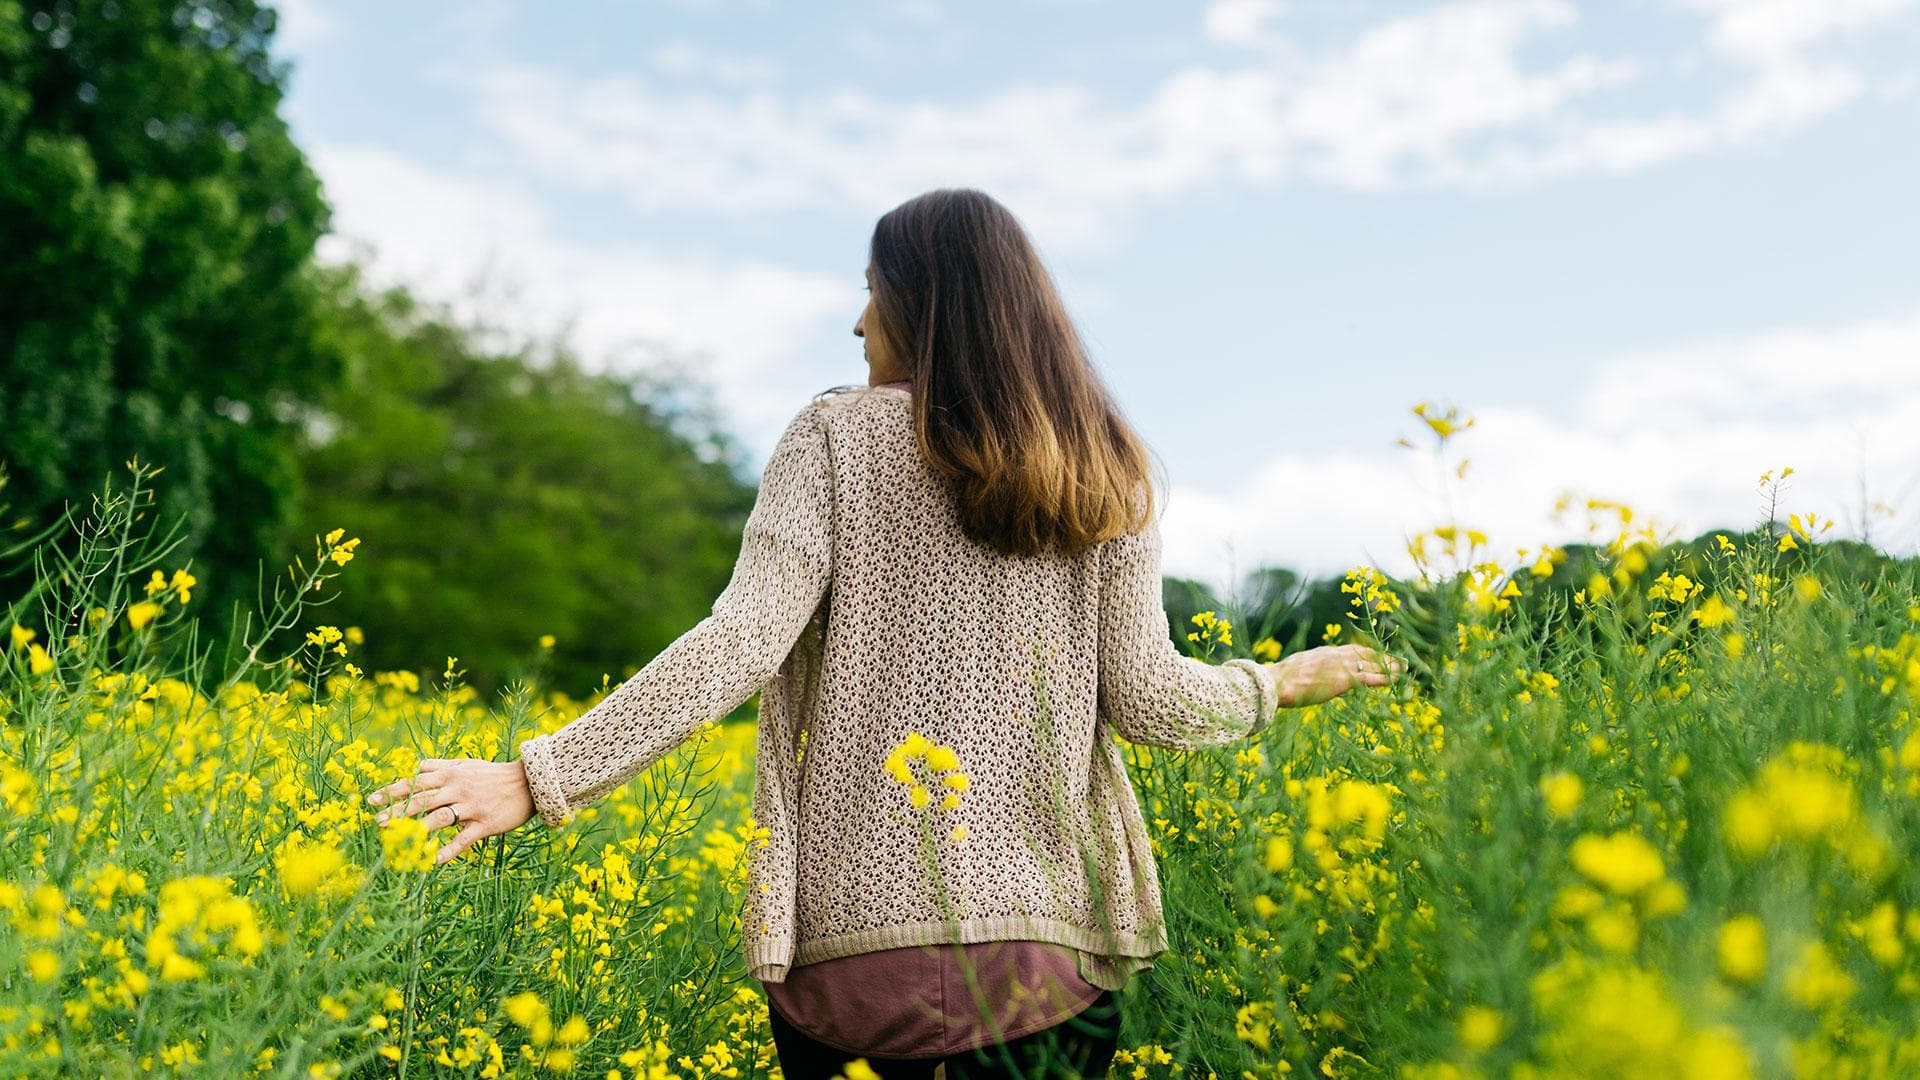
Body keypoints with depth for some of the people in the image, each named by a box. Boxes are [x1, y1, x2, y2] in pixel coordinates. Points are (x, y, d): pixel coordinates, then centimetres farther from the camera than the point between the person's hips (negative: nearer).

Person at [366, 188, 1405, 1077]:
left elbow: (742, 643, -14)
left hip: (860, 934, -2)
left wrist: (543, 775, -13)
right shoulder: (1103, 471, 6)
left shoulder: (838, 437, -3)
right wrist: (1278, 683, 21)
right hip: (1046, 950, 2)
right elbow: (1145, 698, 2)